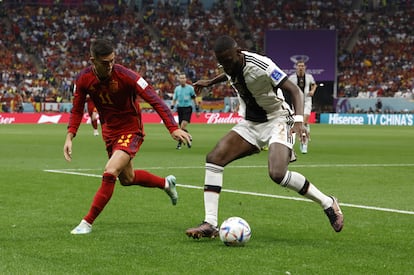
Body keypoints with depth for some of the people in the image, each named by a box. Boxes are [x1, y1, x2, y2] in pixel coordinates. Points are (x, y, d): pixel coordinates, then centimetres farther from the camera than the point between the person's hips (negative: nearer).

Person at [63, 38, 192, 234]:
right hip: (109, 131, 6)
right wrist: (69, 137, -13)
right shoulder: (83, 79, -13)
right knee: (127, 178, 20)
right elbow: (77, 110, 1)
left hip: (130, 131, -6)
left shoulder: (125, 76, -27)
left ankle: (87, 222, -10)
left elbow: (154, 100, -25)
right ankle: (167, 183, 48)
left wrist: (173, 128, -33)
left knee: (110, 173, -22)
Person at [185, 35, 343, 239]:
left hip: (276, 121, -7)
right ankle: (210, 224, -12)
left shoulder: (261, 65, -25)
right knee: (214, 158, -12)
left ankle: (327, 203, -6)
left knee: (277, 174, -29)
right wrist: (210, 82, 30)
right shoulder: (230, 63, -3)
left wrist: (298, 120, -39)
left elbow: (295, 90, -25)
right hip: (250, 123, 7)